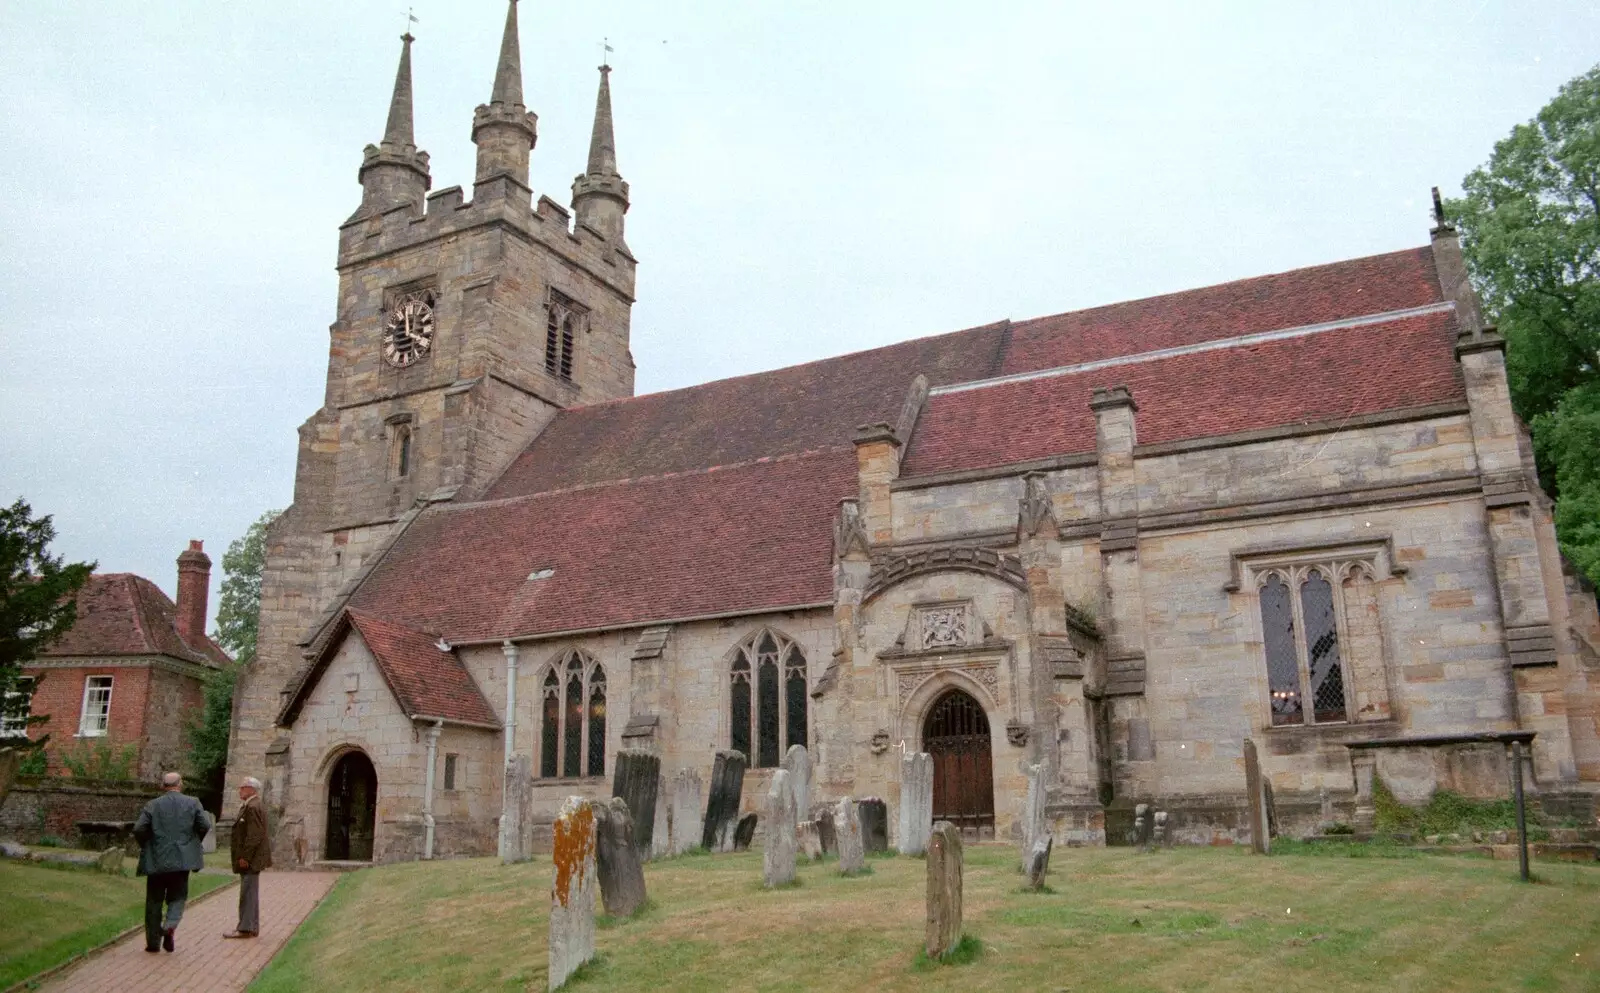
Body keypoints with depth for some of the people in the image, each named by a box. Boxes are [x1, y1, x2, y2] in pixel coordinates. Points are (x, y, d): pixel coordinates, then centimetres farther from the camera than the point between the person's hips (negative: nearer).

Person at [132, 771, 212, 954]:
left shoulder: (152, 805, 0)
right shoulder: (193, 803, 1)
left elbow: (138, 829, -9)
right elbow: (205, 825, -6)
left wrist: (145, 845, 9)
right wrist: (194, 842, 12)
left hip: (156, 860, 0)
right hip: (182, 860, 0)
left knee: (154, 901, 11)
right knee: (177, 897, 12)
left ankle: (153, 941, 14)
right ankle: (170, 925, -15)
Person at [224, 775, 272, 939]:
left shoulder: (253, 807, -18)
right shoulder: (249, 806, 17)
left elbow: (254, 835, -23)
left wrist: (244, 857, -22)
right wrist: (243, 856, 18)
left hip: (250, 859, -11)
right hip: (250, 858, 11)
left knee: (248, 893, -6)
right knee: (250, 893, 14)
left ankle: (245, 928, -2)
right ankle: (251, 927, 20)